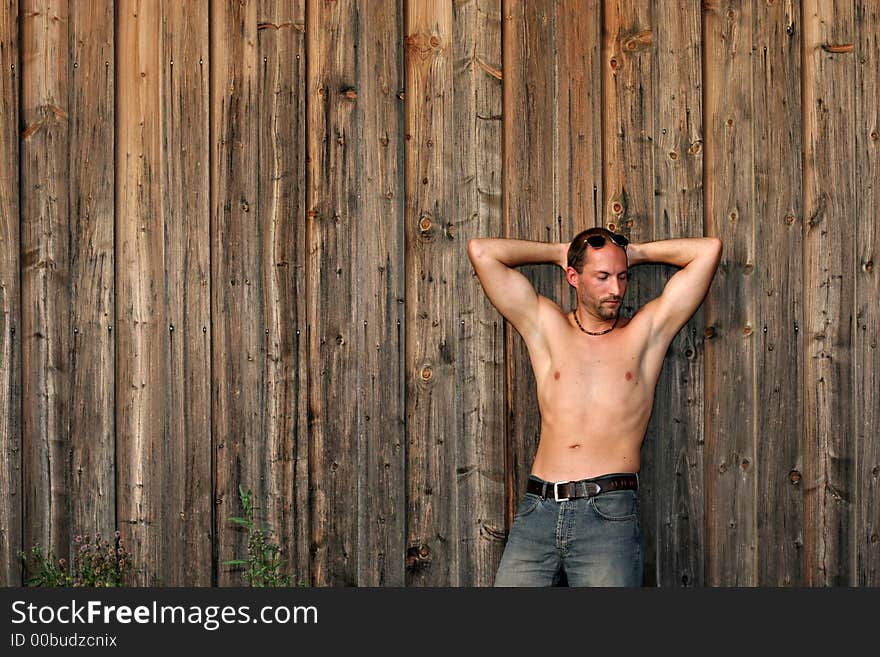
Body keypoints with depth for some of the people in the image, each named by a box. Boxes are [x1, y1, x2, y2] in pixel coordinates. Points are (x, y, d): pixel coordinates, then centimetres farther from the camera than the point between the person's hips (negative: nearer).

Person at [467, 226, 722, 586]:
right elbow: (481, 251, 11)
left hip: (609, 515, -1)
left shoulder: (646, 332, 12)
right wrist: (559, 252, 20)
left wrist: (635, 253, 19)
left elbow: (709, 249, 9)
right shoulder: (546, 326, 14)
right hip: (537, 511, 1)